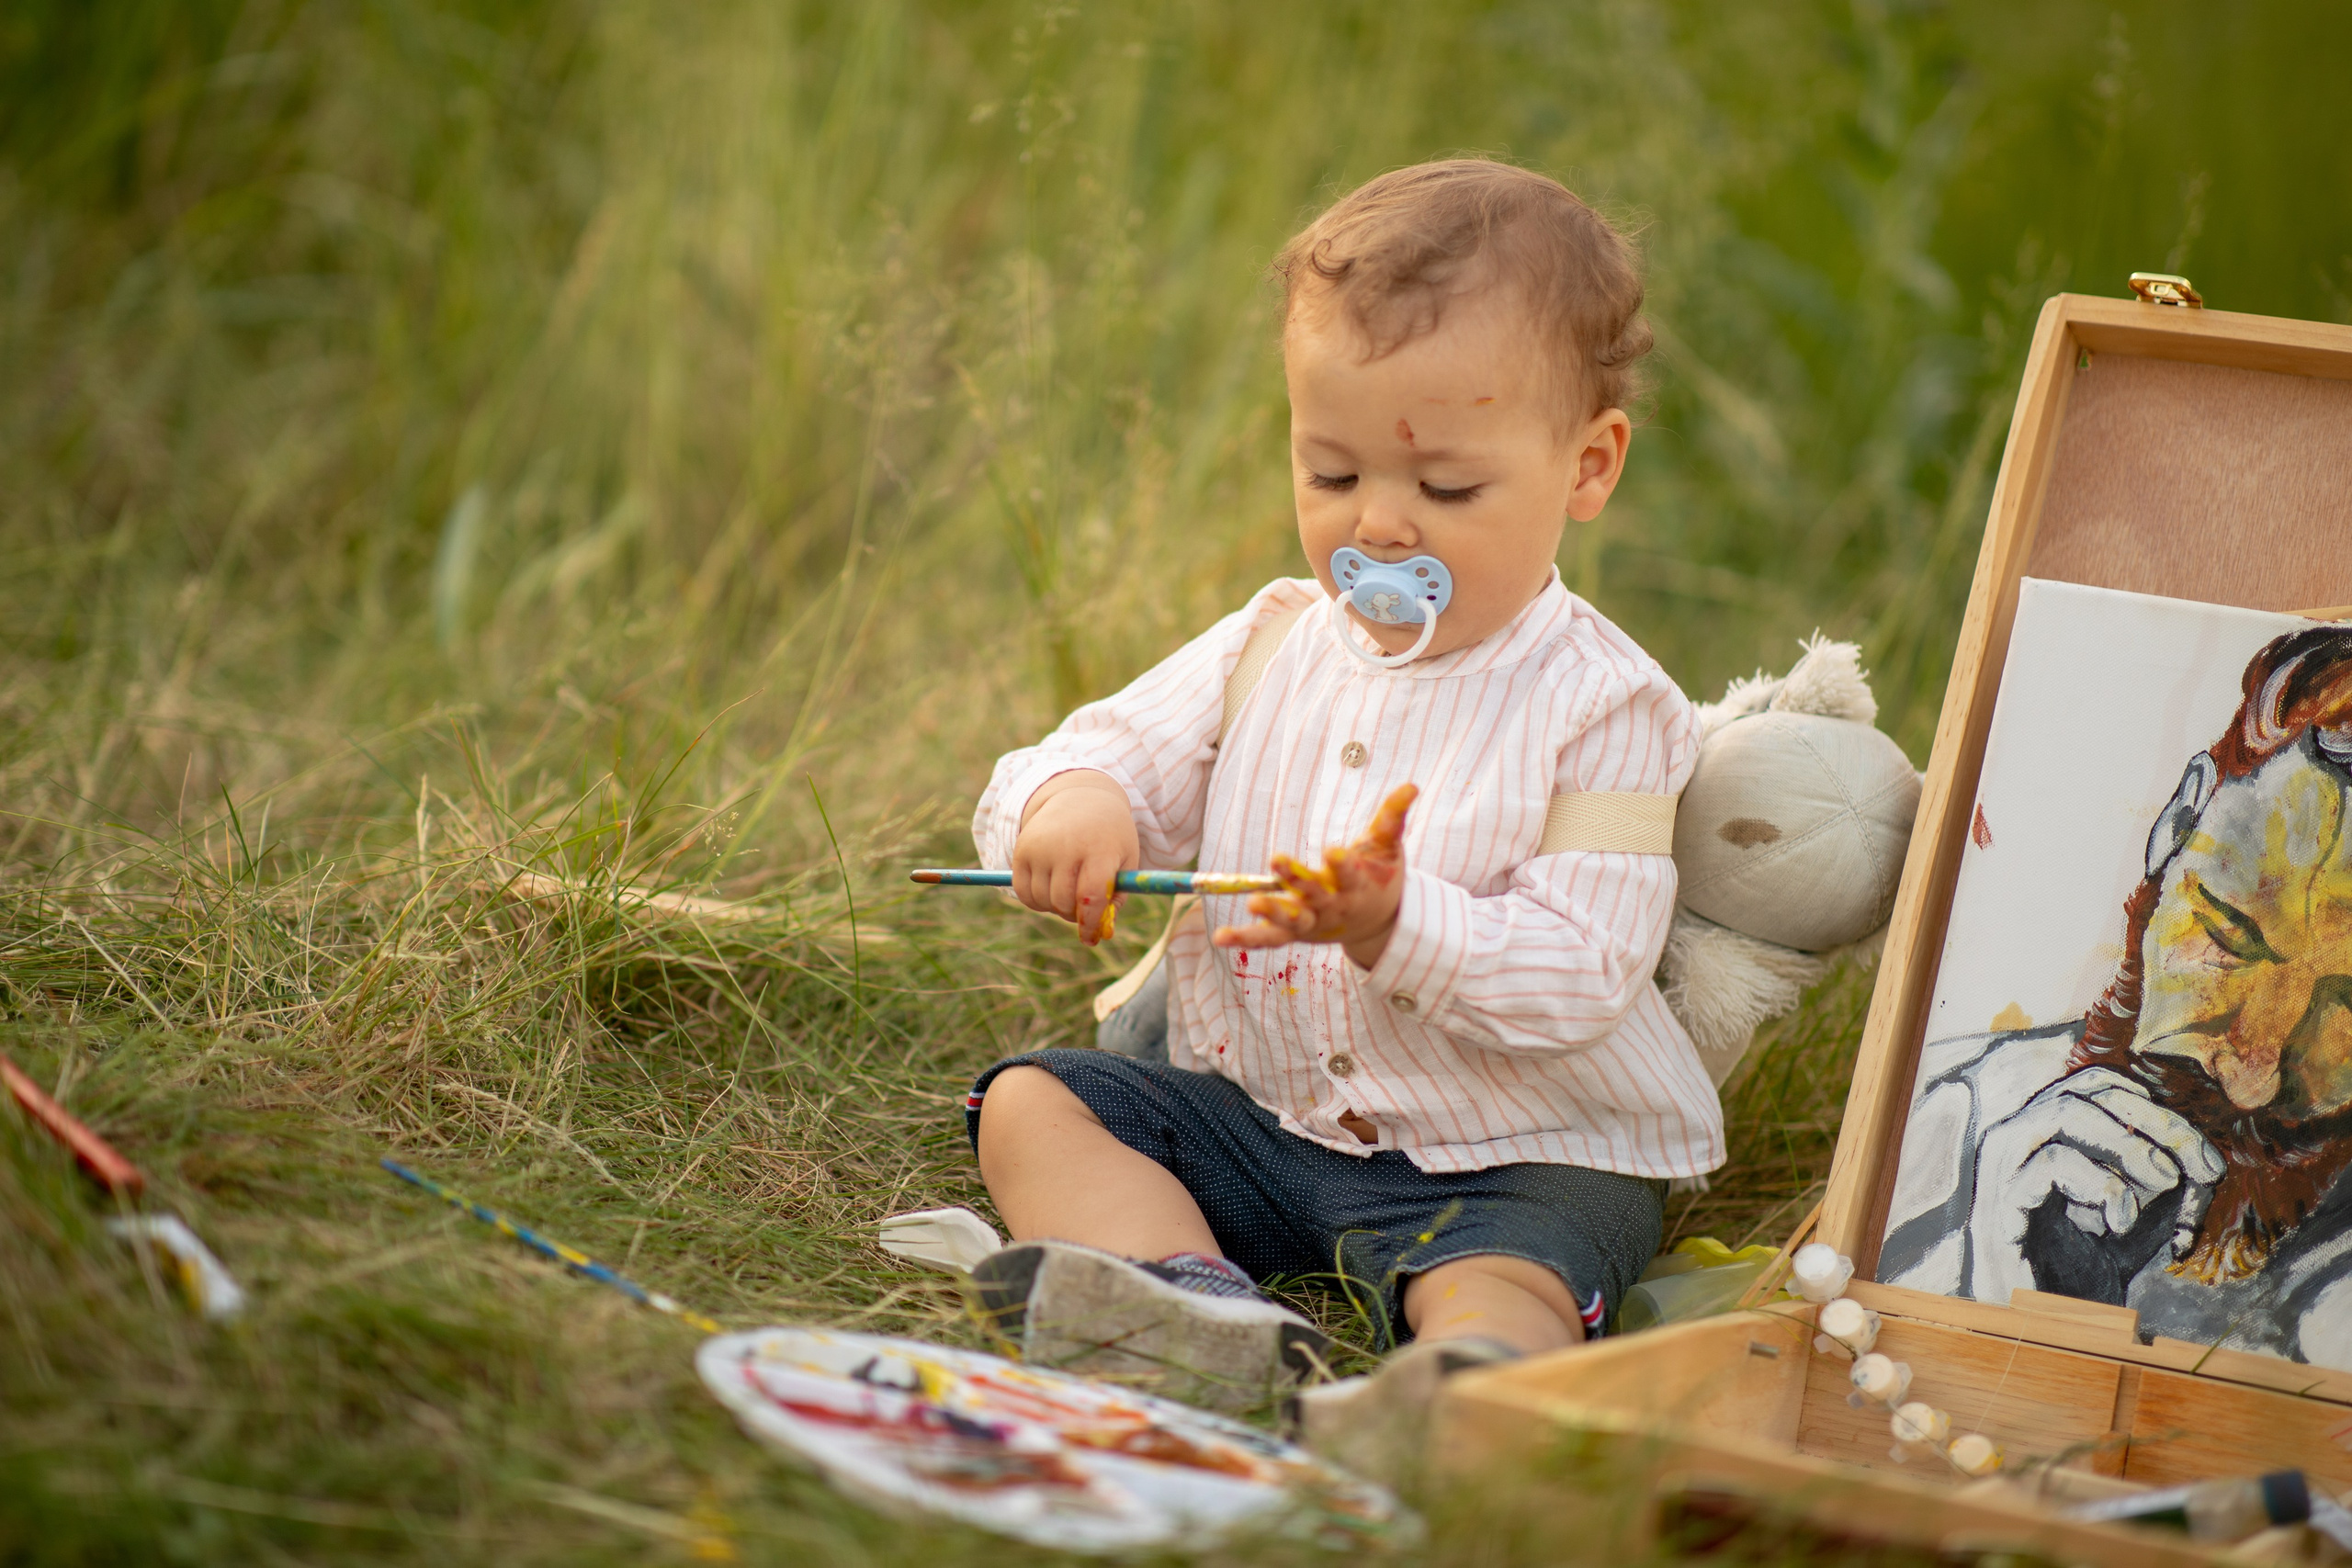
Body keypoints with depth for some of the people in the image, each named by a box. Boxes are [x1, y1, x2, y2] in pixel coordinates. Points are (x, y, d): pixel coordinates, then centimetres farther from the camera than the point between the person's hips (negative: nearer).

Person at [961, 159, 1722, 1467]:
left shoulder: (1600, 709, -12)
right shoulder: (1273, 650, 5)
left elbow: (1577, 979, -20)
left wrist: (1400, 928, -37)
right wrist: (1067, 804, -25)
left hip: (1517, 1155, -6)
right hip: (1261, 1113, 6)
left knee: (1498, 1284, -34)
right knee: (1034, 1100, -9)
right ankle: (1194, 1304, -33)